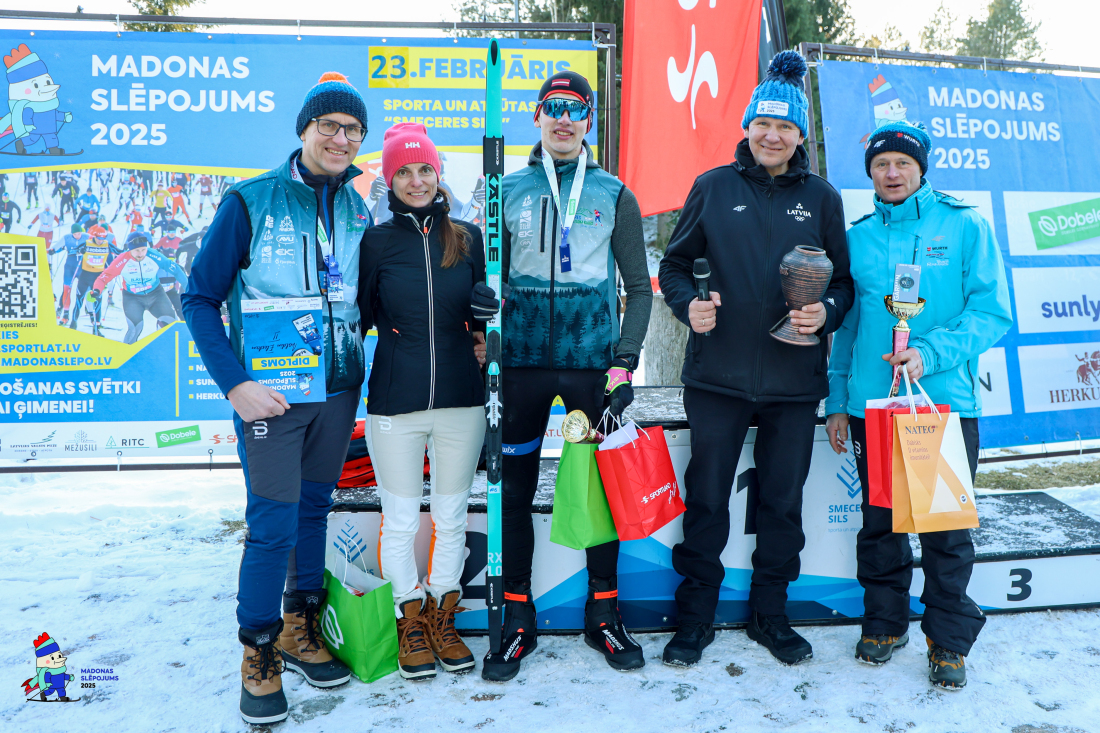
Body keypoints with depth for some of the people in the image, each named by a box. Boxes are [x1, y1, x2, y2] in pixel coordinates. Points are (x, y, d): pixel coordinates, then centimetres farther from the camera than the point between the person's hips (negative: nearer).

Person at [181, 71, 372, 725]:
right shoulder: (251, 201, -7)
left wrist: (358, 366, 5)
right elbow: (201, 299, -6)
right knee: (274, 524, -3)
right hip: (271, 393, -4)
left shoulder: (359, 212, 7)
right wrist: (235, 384, -15)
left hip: (340, 389, 5)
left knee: (314, 510, 14)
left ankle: (301, 632, 32)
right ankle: (259, 656, 16)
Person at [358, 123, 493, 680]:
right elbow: (361, 316, 5)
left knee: (452, 517, 13)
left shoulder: (469, 237, 5)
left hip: (461, 401, 2)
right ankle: (411, 622, 28)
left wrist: (487, 311, -10)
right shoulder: (376, 242, 0)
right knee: (400, 521, 8)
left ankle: (443, 618, 31)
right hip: (395, 402, -1)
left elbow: (483, 318, 12)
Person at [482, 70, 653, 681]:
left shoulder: (614, 195, 5)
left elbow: (639, 287, 4)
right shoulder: (509, 191, 8)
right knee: (515, 488, 5)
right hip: (523, 361, 1)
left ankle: (605, 614, 24)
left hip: (593, 361, 0)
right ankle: (517, 623, 20)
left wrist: (624, 364, -6)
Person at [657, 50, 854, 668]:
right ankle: (697, 616, 22)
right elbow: (675, 264, 9)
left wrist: (827, 313, -10)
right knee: (706, 499, 6)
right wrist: (688, 303, -11)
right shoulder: (713, 187, 5)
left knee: (784, 503, 11)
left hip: (794, 380, 2)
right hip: (718, 376, -1)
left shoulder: (821, 198, 8)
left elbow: (845, 280, 11)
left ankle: (771, 613, 30)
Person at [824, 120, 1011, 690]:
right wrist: (837, 400, 9)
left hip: (946, 401, -2)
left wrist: (931, 353, -20)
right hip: (872, 403, 3)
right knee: (879, 520, 11)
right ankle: (885, 622, 30)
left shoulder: (964, 227, 1)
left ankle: (949, 639, 22)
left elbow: (992, 312, -5)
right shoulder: (857, 237, 10)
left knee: (946, 527, 3)